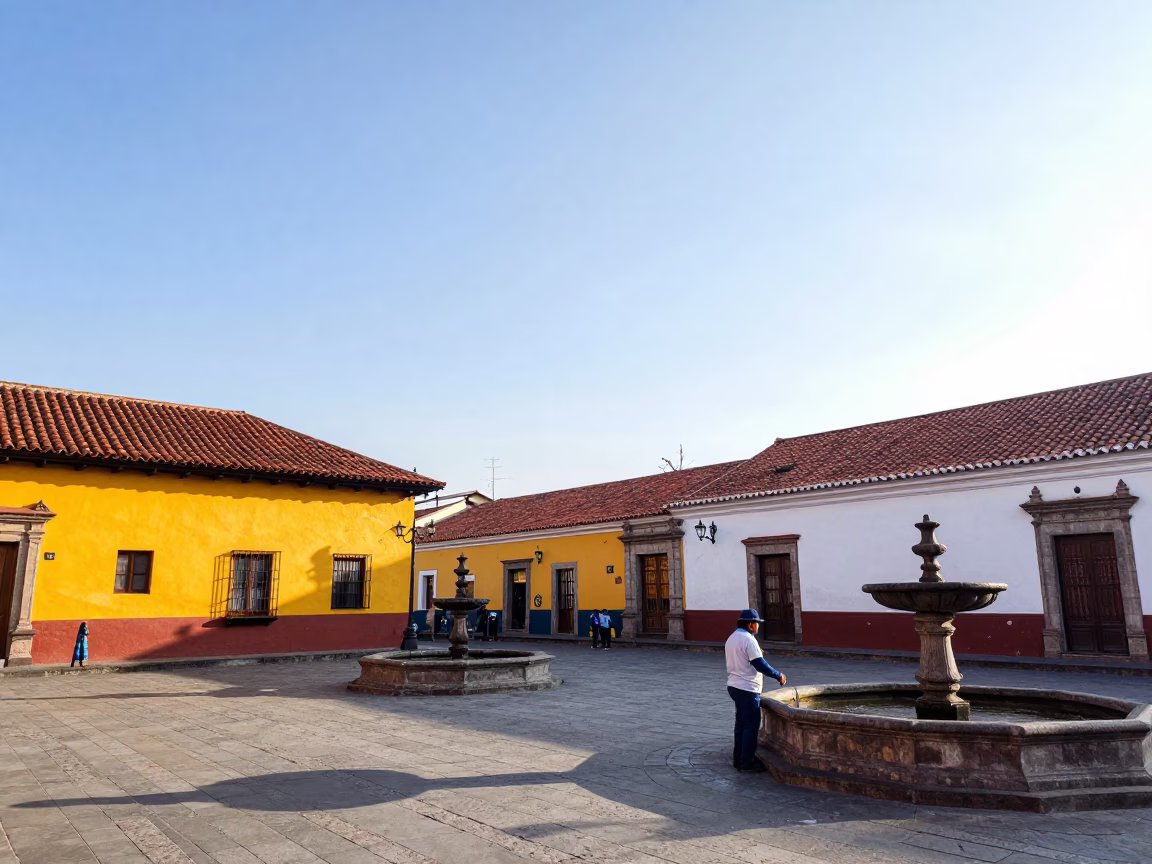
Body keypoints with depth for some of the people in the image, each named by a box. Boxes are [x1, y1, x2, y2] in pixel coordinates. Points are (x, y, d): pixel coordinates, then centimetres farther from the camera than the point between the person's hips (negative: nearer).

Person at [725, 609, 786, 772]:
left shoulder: (732, 638, 11)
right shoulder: (748, 639, -18)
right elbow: (760, 665, -20)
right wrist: (779, 676, -9)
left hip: (735, 686, 9)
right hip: (747, 689, -9)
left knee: (741, 723, 15)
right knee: (751, 725, 0)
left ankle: (738, 759, 21)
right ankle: (747, 762, 4)